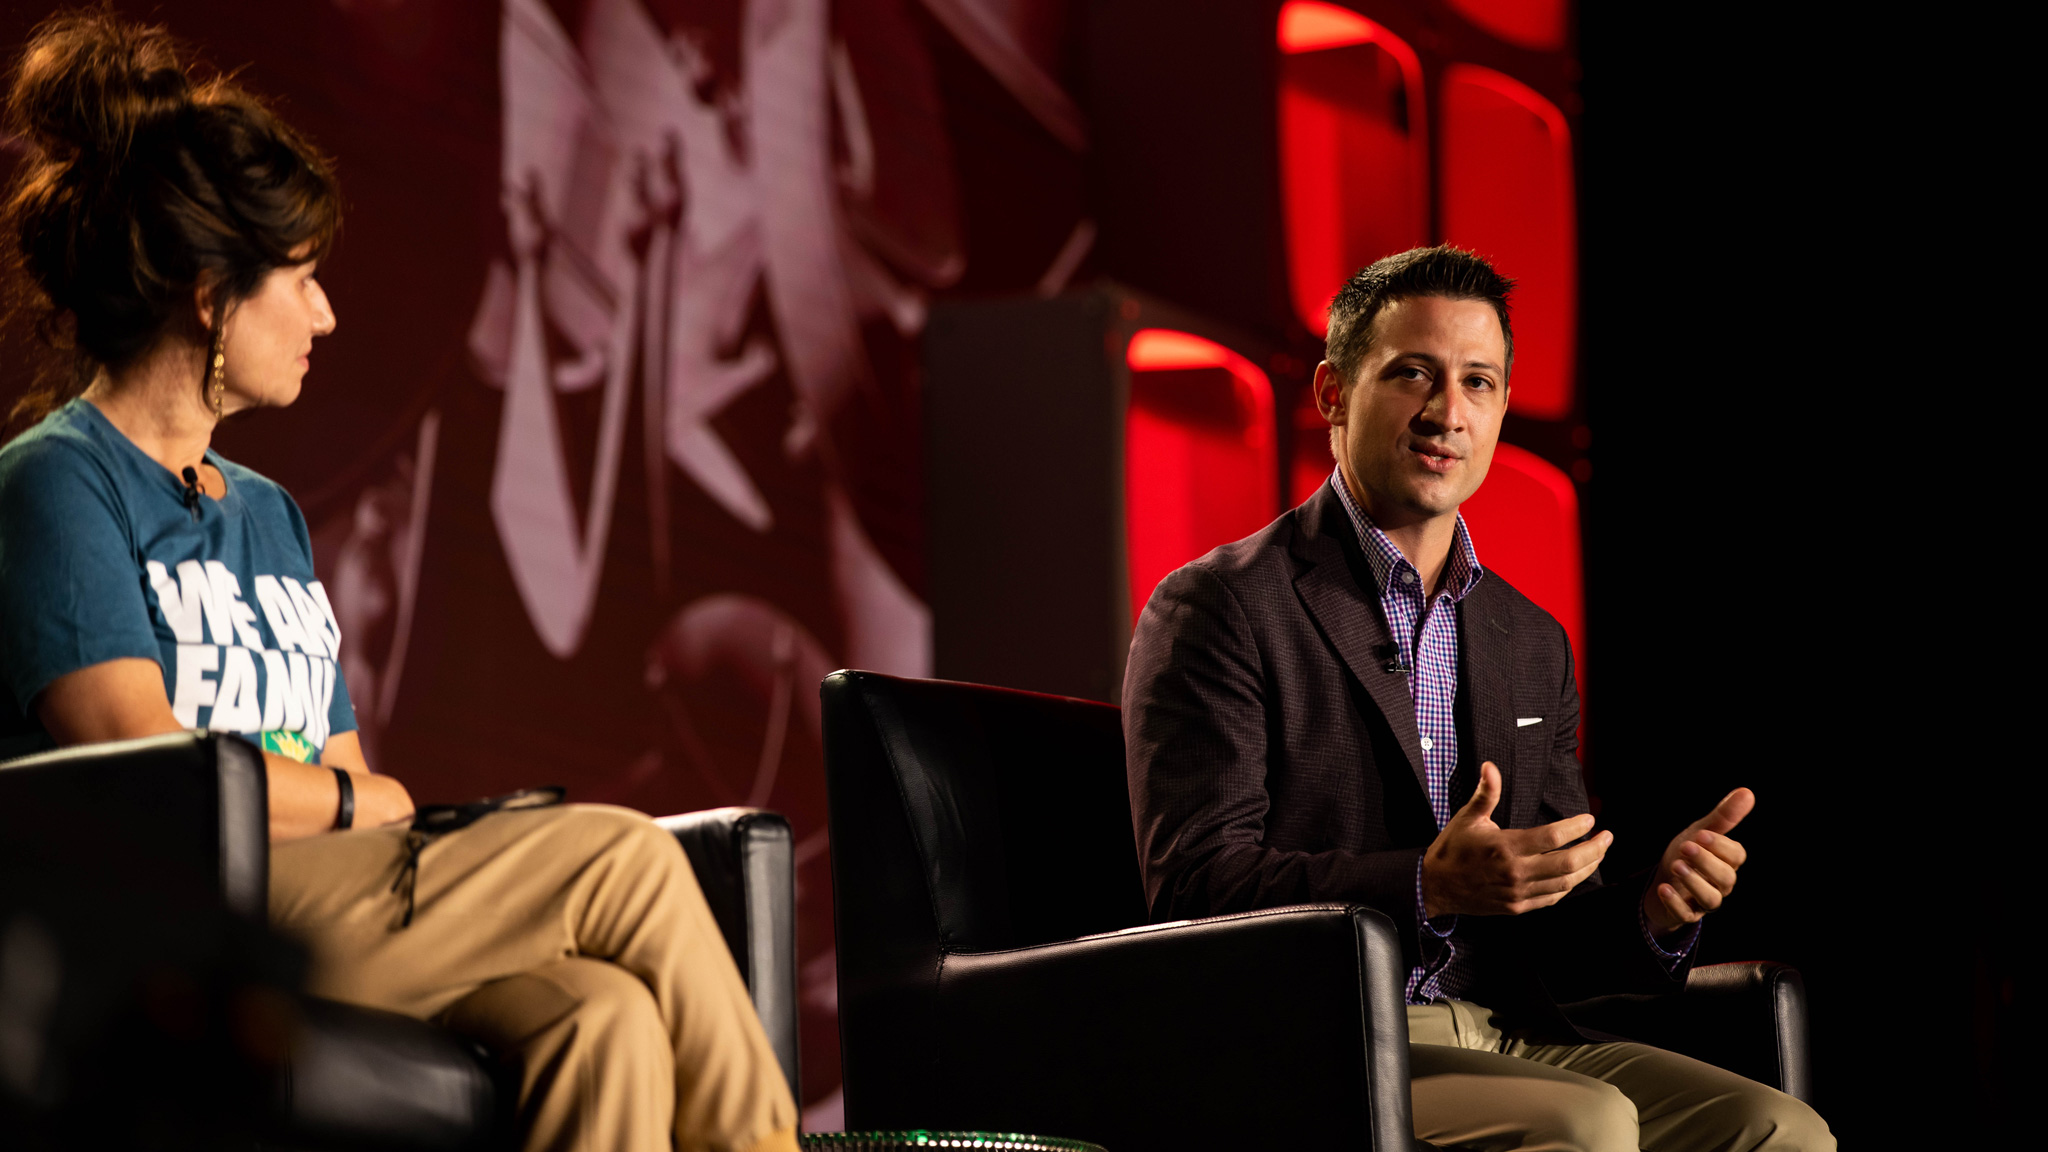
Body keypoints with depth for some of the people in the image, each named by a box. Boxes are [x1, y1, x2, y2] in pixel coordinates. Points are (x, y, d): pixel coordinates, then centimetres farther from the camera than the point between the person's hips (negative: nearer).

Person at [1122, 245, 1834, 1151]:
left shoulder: (1531, 645, 19)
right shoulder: (1219, 610, -2)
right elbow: (1195, 884, -12)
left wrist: (1655, 914, -5)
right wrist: (1429, 888, -26)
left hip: (1508, 1041, 6)